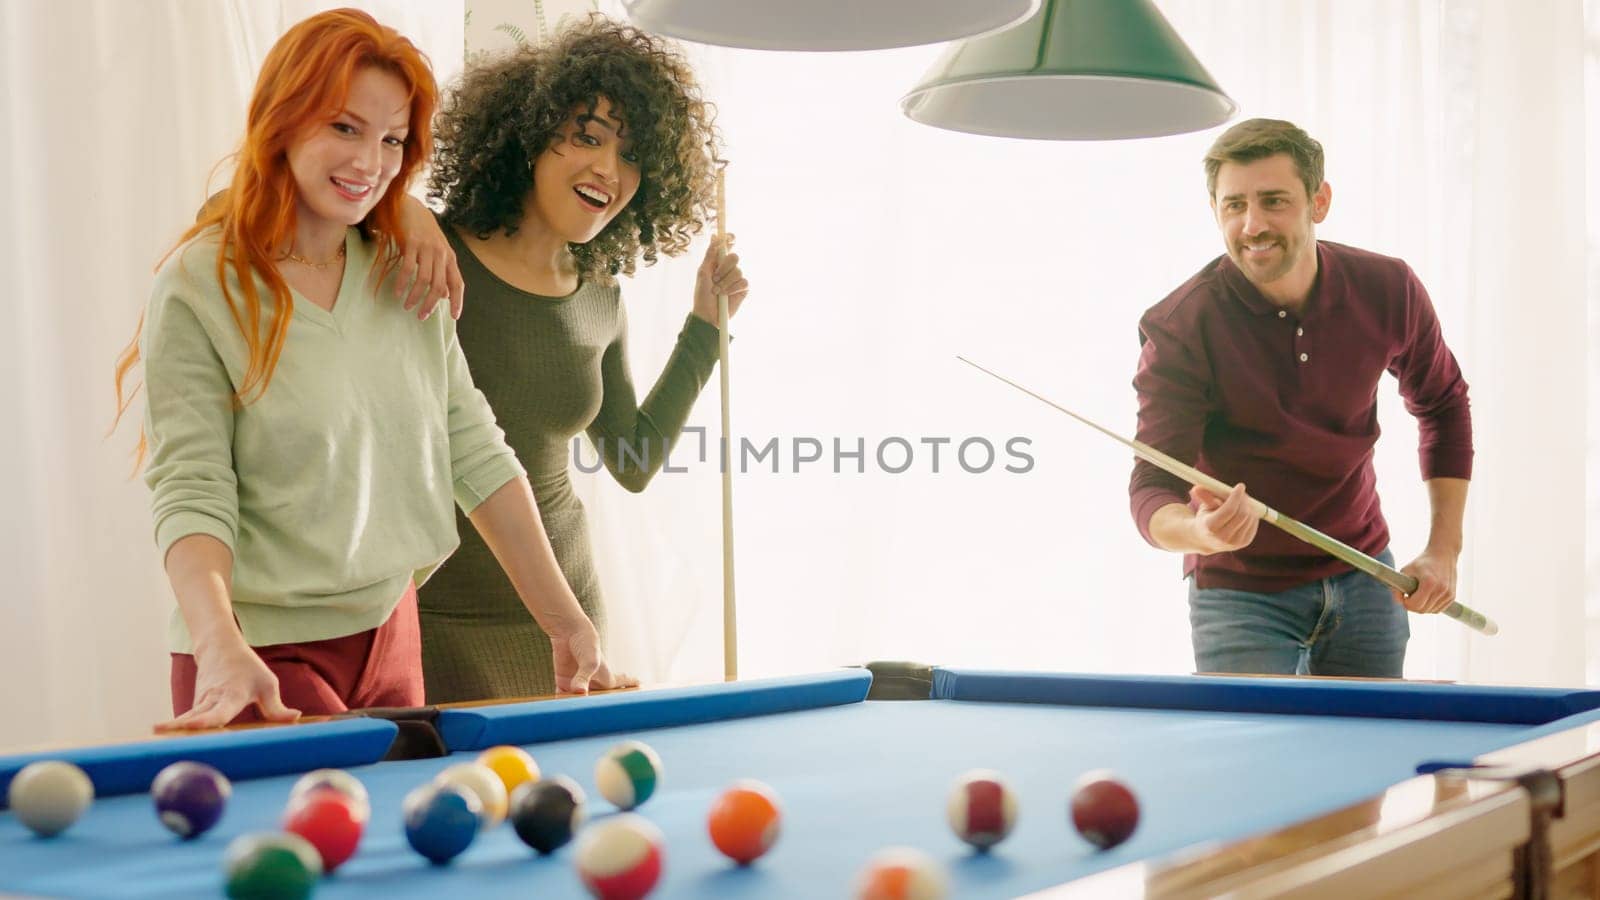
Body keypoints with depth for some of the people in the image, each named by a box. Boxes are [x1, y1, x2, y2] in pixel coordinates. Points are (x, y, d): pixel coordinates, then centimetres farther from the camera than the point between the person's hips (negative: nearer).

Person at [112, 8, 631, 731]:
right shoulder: (199, 288, -12)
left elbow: (476, 454, 6)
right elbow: (191, 490, -17)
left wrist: (567, 623, 2)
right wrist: (220, 646, -34)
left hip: (392, 639, 6)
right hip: (267, 658, -5)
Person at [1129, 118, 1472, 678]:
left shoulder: (1388, 291, -10)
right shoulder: (1180, 327, -21)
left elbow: (1443, 402, 8)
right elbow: (1154, 487, -24)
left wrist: (1443, 550, 1)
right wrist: (1199, 532, -48)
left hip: (1363, 577, 3)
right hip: (1239, 590, -3)